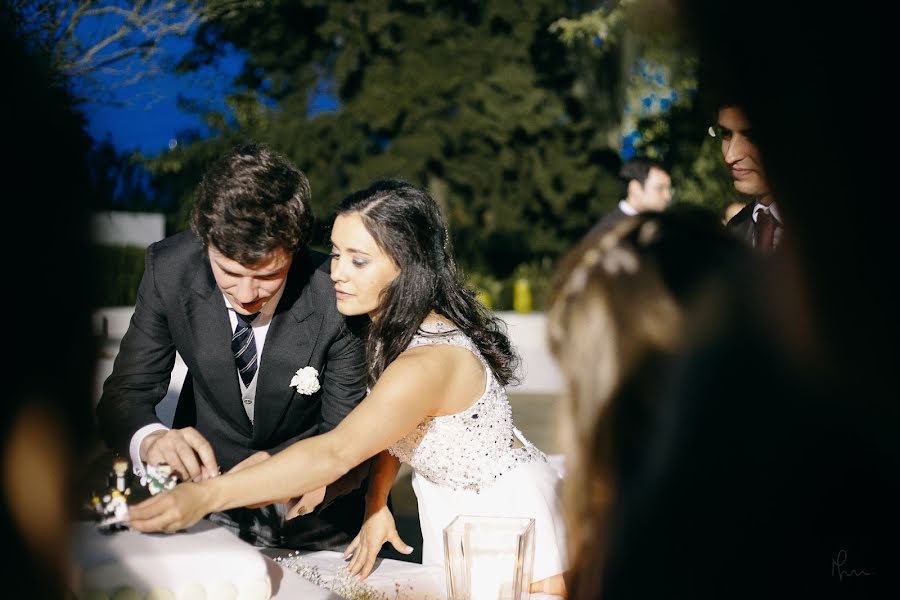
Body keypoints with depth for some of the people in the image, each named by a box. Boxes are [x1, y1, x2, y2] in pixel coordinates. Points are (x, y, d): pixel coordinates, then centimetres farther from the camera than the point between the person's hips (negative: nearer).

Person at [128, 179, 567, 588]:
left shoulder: (430, 361, -36)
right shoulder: (392, 327, -7)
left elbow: (336, 454, -46)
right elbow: (391, 428, 4)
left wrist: (206, 496, -52)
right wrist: (376, 505, -11)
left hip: (505, 515, -8)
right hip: (452, 511, 8)